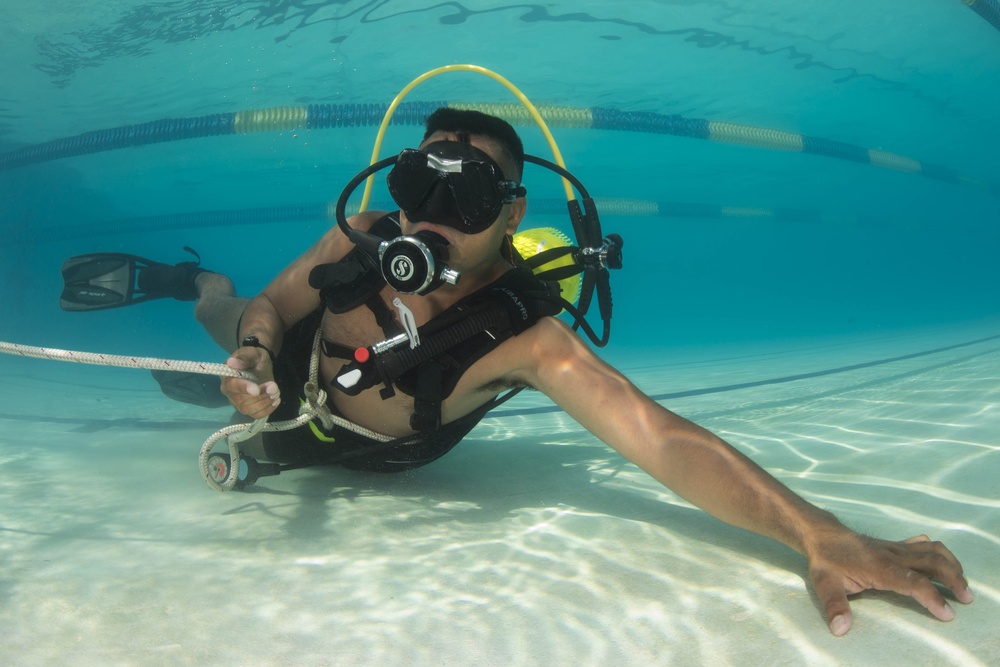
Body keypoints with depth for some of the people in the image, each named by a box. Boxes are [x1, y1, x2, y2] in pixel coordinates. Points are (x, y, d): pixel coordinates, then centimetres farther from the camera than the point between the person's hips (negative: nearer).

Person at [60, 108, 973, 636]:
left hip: (356, 463, 0)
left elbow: (661, 439, -54)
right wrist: (253, 357, -39)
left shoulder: (528, 341, -43)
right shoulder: (360, 241, -32)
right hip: (290, 404, 0)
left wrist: (825, 538, -65)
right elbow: (270, 309, -15)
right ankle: (182, 280, 55)